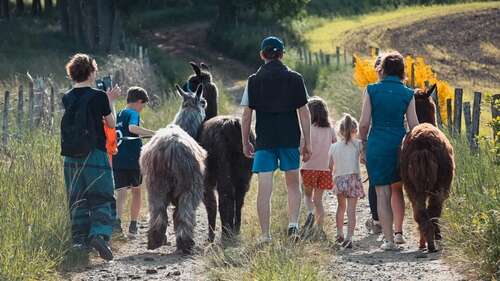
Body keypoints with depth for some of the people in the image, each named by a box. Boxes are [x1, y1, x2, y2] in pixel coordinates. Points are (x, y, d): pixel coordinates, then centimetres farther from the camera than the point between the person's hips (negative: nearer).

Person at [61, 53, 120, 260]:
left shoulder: (67, 99, 5)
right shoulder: (98, 97, -10)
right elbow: (111, 123, 1)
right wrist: (110, 100, 14)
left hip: (71, 156, 5)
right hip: (95, 154, -5)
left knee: (77, 199, 12)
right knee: (101, 197, -1)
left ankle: (79, 239, 11)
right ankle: (99, 234, -19)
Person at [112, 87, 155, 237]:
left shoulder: (117, 116, 15)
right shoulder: (133, 114, -4)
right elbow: (132, 128, -26)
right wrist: (154, 133, -29)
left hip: (117, 161, 4)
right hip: (133, 160, -4)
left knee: (121, 192, -4)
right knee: (136, 191, 15)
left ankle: (117, 219, -30)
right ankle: (133, 226, 18)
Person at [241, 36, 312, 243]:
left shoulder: (254, 81, 0)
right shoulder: (295, 79, 1)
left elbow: (246, 115, 1)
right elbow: (304, 113, 0)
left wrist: (245, 143, 10)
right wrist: (307, 143, 5)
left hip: (264, 140, -1)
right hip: (290, 139, 1)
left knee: (264, 188, 0)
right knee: (293, 184, 16)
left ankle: (265, 235, -1)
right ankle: (293, 224, -1)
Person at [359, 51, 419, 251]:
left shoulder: (372, 90, -3)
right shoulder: (407, 94, -1)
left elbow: (364, 124, -6)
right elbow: (414, 126, 0)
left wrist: (363, 143, 9)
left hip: (376, 145, -1)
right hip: (400, 144, 1)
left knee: (382, 193, 3)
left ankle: (389, 239, 1)